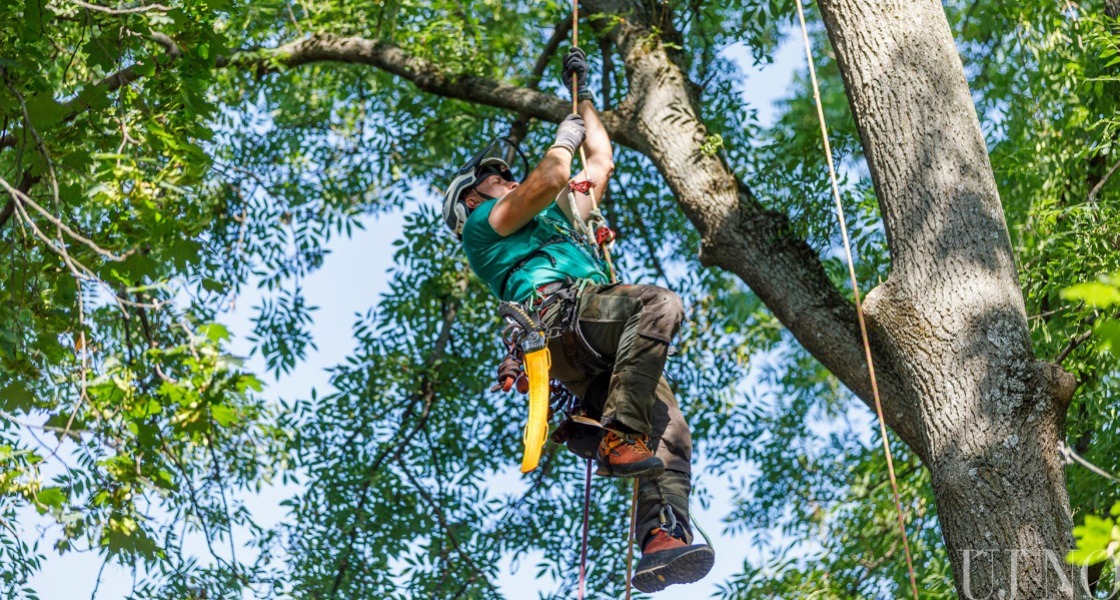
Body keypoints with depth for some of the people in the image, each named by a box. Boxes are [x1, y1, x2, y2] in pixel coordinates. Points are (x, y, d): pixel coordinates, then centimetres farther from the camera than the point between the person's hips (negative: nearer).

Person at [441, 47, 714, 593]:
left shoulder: (553, 221, 44)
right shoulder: (485, 222, 21)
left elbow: (601, 162, 50)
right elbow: (552, 178, 2)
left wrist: (582, 96, 54)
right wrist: (564, 137, 22)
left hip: (599, 355, 7)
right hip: (556, 311, -7)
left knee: (669, 435, -17)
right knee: (661, 302, -34)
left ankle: (662, 543, -36)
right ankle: (619, 436, -42)